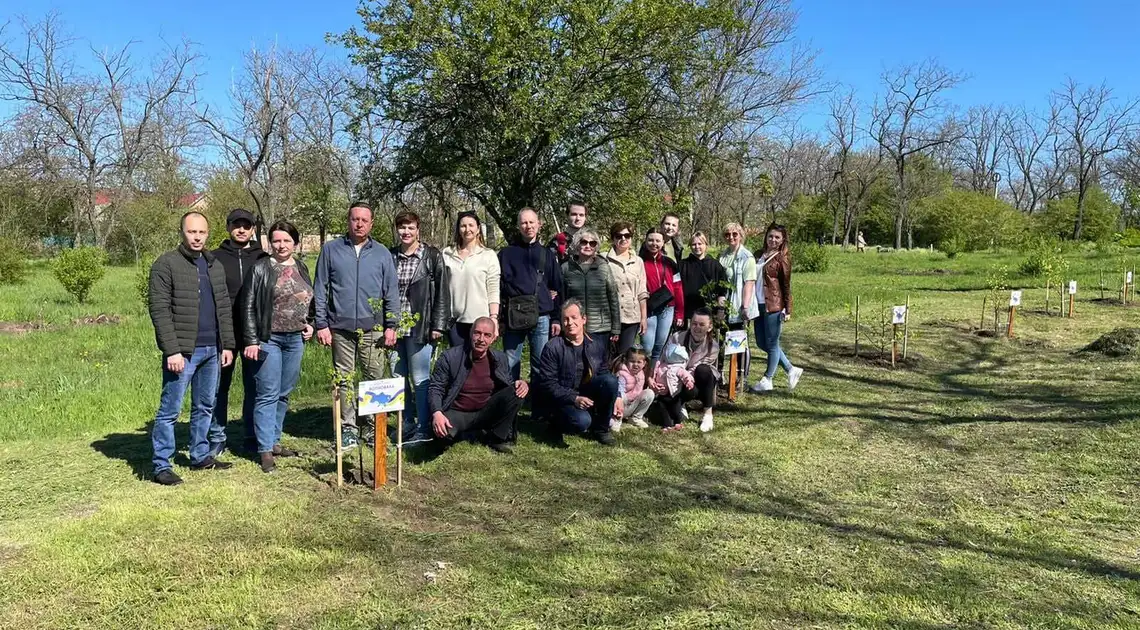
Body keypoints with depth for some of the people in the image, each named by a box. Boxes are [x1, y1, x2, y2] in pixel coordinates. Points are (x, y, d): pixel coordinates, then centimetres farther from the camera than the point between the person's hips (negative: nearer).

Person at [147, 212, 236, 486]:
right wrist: (172, 350, -18)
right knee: (170, 409, -1)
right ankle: (161, 466, 6)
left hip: (212, 350, 7)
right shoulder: (166, 264, -7)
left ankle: (201, 456, 27)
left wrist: (227, 344, 9)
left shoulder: (215, 266, 14)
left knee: (205, 407, 15)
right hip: (183, 351, -7)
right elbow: (159, 309, -12)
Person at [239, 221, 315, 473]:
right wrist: (251, 341, -12)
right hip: (269, 339, -5)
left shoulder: (301, 268, 11)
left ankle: (274, 441, 25)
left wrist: (309, 324, 7)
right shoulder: (262, 268, -6)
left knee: (284, 394, 13)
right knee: (268, 395, -4)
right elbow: (248, 306, -7)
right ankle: (265, 450, 0)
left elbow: (310, 301, 23)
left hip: (295, 339, 6)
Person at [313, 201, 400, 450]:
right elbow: (320, 289, 5)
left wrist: (391, 325, 0)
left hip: (372, 328, 0)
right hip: (340, 328, 0)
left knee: (375, 378, 1)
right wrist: (321, 324, -1)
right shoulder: (331, 250, 6)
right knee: (344, 379, 5)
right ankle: (348, 428, 13)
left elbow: (392, 292, 8)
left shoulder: (382, 253, 9)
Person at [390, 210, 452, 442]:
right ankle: (407, 423, 24)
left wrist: (438, 325, -9)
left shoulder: (432, 256, -2)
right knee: (398, 377, 10)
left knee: (420, 379, -1)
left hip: (420, 327, -4)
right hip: (395, 327, 5)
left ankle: (424, 429, 8)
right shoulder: (389, 256, 8)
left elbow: (442, 292, -4)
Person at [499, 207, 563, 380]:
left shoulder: (546, 254, 12)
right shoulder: (506, 254, 8)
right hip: (513, 318, -1)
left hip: (541, 318, 1)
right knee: (510, 365, 0)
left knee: (540, 364, 4)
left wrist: (556, 319, 5)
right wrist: (499, 317, -2)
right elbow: (498, 287, 5)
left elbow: (557, 288, 11)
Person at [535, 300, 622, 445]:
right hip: (563, 401, -5)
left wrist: (617, 396, -4)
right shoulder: (552, 348, -12)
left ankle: (601, 428, -4)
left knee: (610, 380, -23)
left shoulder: (597, 346, 4)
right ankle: (558, 422, 4)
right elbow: (547, 384, -15)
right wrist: (574, 398, -23)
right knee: (582, 421, -35)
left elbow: (605, 374, 11)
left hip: (587, 396, 5)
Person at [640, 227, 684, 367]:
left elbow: (677, 288, 12)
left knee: (660, 347, 8)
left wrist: (679, 313, 8)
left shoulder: (669, 263, 11)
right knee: (647, 348, -8)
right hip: (648, 310, -4)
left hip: (667, 309, 4)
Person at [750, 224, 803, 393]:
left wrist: (787, 310, -7)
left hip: (773, 306, -7)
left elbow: (786, 286, -5)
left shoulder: (782, 259, -7)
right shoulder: (760, 255, 10)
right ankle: (791, 370, 25)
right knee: (762, 343, 13)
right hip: (759, 304, 7)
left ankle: (767, 380, 17)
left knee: (772, 344, 4)